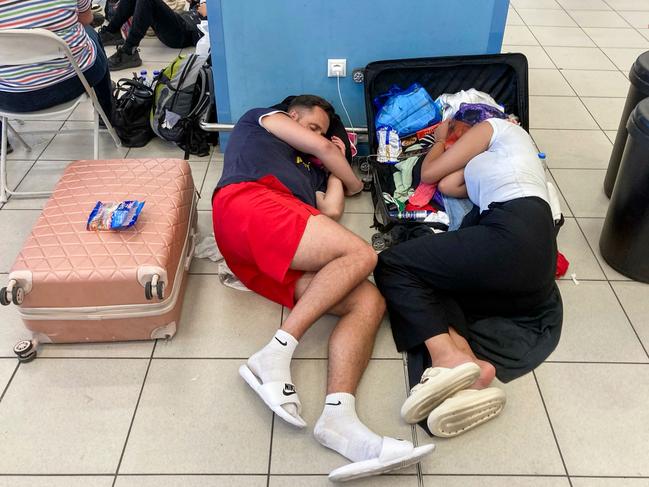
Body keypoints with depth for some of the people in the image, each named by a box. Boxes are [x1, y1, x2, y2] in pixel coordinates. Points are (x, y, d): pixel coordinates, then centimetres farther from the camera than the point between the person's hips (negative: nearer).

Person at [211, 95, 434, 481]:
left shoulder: (309, 170, 42)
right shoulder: (262, 118, 29)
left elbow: (331, 211, 23)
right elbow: (322, 147, 17)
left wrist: (336, 167, 39)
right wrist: (354, 181, 34)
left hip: (286, 258, 6)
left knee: (370, 302, -17)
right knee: (360, 254, -27)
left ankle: (339, 417, -38)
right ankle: (275, 355, -31)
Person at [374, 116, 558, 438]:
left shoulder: (496, 126, 19)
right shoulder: (490, 161, 40)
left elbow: (429, 174, 16)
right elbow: (447, 186, 24)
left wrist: (440, 140, 37)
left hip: (513, 234, -8)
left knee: (391, 266, -4)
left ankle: (450, 356, -28)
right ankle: (470, 369, -25)